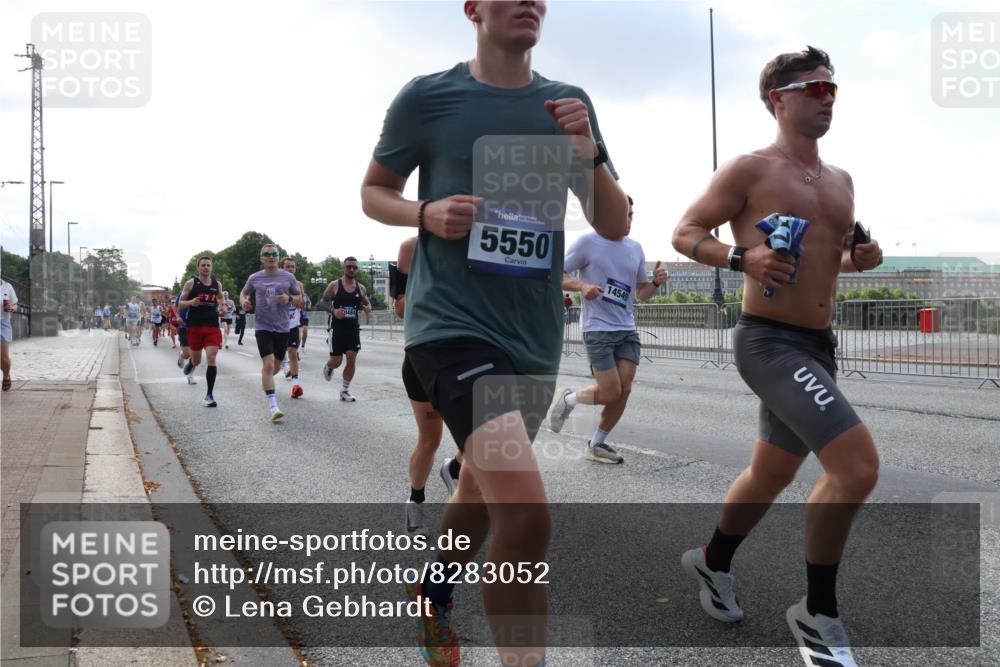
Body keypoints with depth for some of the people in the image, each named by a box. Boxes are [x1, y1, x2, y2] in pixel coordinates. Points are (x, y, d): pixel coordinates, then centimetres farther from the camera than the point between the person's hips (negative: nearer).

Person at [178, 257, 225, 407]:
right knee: (196, 360, 9)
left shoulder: (217, 284, 8)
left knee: (212, 358, -12)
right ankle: (191, 363, 50)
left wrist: (222, 308, 4)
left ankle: (209, 395, -6)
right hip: (195, 326, -1)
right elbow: (180, 303, 1)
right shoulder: (191, 283, -1)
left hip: (212, 326, 1)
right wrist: (190, 302, -20)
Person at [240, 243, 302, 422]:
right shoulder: (255, 278, 0)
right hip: (263, 327, -2)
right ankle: (273, 407, -17)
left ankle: (265, 382, 50)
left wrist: (289, 298, -14)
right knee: (268, 364, -17)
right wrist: (243, 301, -4)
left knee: (276, 365, 14)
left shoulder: (288, 277, 0)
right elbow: (244, 292, 19)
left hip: (282, 328, 2)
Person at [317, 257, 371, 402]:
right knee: (336, 361, -1)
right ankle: (328, 367, 37)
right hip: (337, 328, -3)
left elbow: (368, 304, 18)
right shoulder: (334, 285, -4)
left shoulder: (360, 288, 6)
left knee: (352, 359, -4)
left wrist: (367, 308, -6)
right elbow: (321, 303, -4)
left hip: (353, 328, 3)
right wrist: (333, 310, -22)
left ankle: (345, 390, 10)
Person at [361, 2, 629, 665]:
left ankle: (435, 591, 53)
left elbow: (615, 226, 7)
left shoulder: (568, 104, 7)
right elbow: (373, 192, 9)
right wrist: (427, 214, -12)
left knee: (483, 489, 23)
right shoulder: (428, 96, -3)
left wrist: (587, 152, -11)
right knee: (526, 511, -23)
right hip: (453, 326, -5)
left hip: (536, 337, 6)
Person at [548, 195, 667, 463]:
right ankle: (568, 399, 20)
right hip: (598, 329, -6)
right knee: (610, 393, -10)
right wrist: (582, 285, -21)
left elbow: (641, 293, 17)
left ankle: (596, 445, 16)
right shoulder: (588, 242, -6)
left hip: (627, 330, 6)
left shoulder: (635, 248, 11)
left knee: (624, 391, -1)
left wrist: (656, 283, -4)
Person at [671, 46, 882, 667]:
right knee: (858, 465, -21)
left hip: (818, 345, 9)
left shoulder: (841, 180, 16)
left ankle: (713, 562, 45)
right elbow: (685, 233, -5)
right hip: (769, 341, -8)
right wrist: (742, 257, -22)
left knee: (771, 475, 20)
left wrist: (860, 256, 4)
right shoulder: (749, 169, -6)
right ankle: (819, 613, -1)